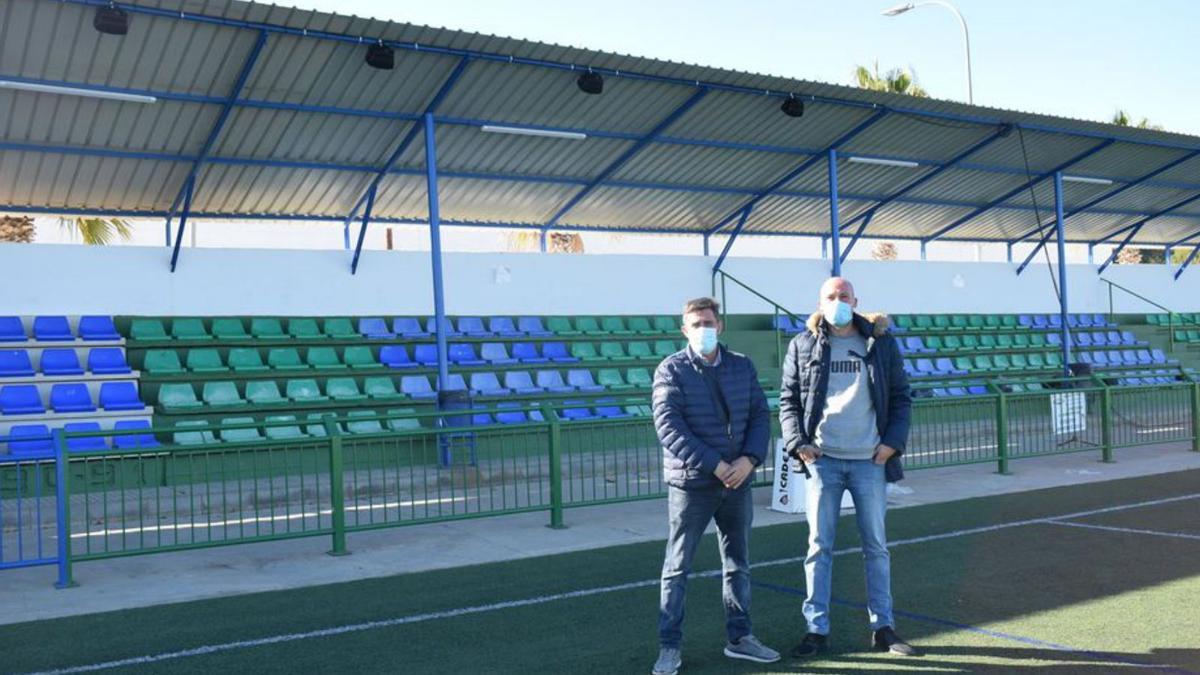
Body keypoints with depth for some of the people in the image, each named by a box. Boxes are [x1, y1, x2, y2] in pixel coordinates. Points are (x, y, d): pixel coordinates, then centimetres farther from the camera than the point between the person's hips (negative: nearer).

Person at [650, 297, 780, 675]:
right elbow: (668, 426, -17)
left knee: (738, 563, 16)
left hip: (737, 483, 5)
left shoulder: (742, 367, 6)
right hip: (691, 484, -5)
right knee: (677, 568, 3)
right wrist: (715, 465, -21)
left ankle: (739, 637, 30)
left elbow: (760, 415, 6)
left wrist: (749, 459, -12)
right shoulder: (672, 370, -8)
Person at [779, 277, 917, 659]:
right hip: (822, 459, -1)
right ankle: (817, 629, 10)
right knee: (819, 546, 3)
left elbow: (901, 397, 9)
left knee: (876, 546, 10)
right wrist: (797, 443, -7)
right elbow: (788, 400, 5)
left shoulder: (881, 343, 6)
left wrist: (893, 441, -4)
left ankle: (882, 627, 20)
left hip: (870, 460, 1)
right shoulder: (803, 345, 5)